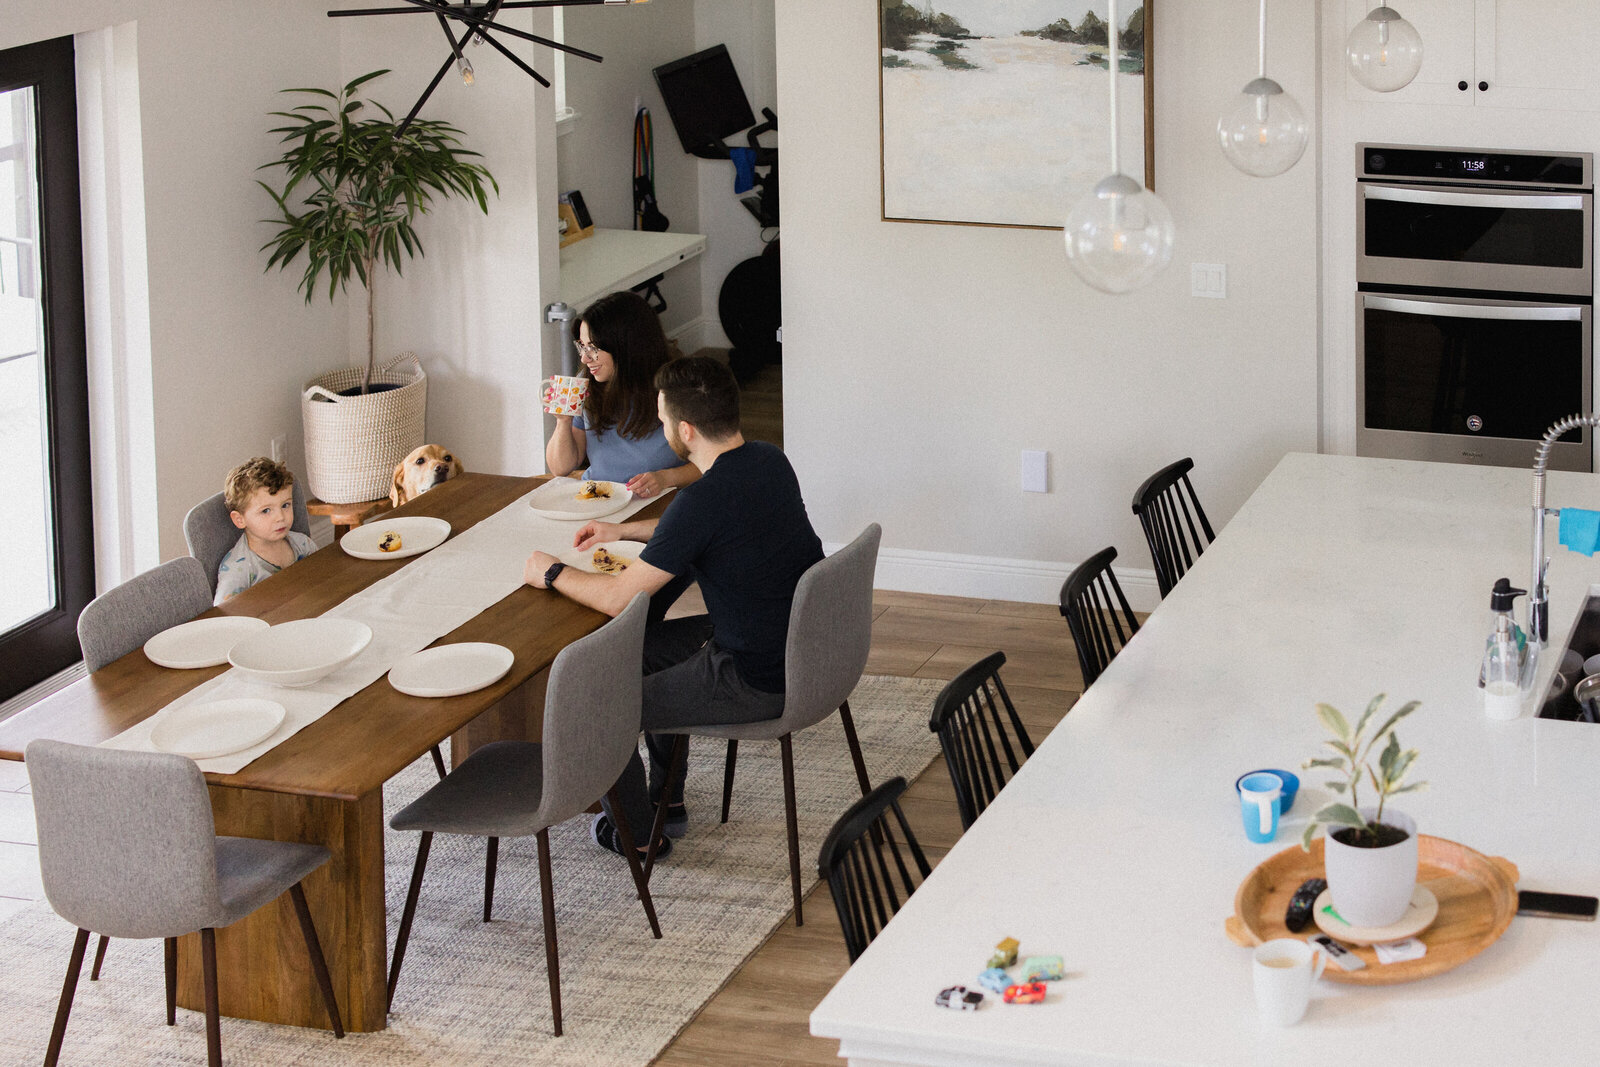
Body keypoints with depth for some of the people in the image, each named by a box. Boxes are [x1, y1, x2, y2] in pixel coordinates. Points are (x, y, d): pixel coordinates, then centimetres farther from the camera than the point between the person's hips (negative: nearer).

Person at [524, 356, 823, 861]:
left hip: (758, 682, -9)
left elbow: (618, 598, -19)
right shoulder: (768, 461, 0)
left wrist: (551, 573, -2)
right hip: (801, 645, 9)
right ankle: (667, 801, 39)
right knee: (642, 644, 27)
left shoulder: (704, 500, -27)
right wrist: (624, 530, 21)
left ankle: (637, 832, 29)